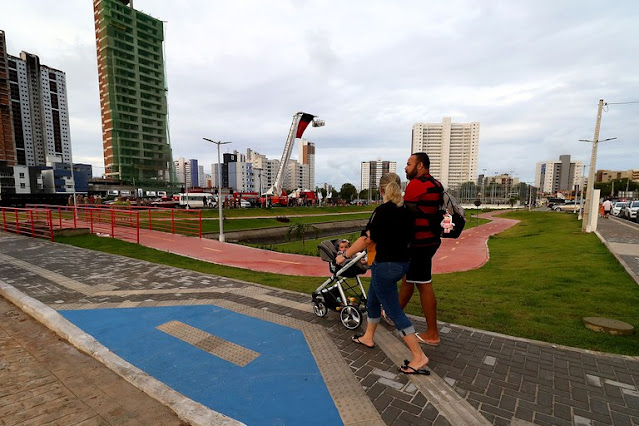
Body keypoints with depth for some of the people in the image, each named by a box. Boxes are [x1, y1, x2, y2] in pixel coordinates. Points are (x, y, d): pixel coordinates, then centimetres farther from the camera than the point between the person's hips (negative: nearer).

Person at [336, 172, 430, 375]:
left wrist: (344, 255, -9)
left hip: (386, 265, -9)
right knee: (373, 300, 24)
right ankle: (368, 338, 40)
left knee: (394, 311, 2)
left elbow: (367, 239, -18)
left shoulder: (382, 211, -19)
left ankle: (419, 356, 7)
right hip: (403, 262, 9)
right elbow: (408, 236, 13)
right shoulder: (407, 210, 3)